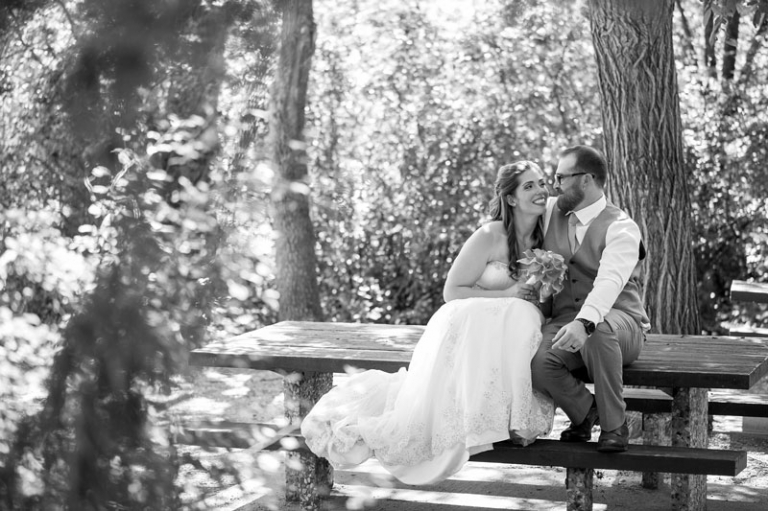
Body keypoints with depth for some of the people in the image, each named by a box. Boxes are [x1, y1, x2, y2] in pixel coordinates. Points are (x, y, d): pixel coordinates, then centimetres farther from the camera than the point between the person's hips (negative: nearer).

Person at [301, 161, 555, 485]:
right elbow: (452, 291, -10)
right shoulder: (489, 237, -11)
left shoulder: (541, 238, 7)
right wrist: (506, 295, -18)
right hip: (465, 323, -5)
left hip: (508, 329, 5)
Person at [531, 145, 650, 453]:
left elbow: (609, 282, -27)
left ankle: (613, 424, -21)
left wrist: (584, 322, -44)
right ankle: (585, 411, 1)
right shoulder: (551, 212, 11)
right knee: (535, 361, -30)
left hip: (617, 321, -4)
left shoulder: (620, 228, -9)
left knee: (598, 331, -42)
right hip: (565, 322, 4)